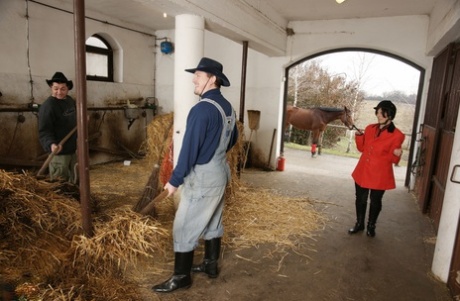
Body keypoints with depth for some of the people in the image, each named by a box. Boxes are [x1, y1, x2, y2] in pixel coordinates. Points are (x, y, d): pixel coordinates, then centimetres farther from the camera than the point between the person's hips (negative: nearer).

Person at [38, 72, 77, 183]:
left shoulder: (70, 101, 6)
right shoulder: (48, 106, -20)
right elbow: (44, 131, -28)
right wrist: (51, 144, -42)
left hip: (72, 149, 8)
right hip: (59, 151, -8)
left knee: (73, 181, 22)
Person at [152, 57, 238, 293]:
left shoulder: (202, 109, -22)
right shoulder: (227, 107, 6)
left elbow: (189, 148, -22)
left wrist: (174, 180, -13)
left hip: (202, 177, -9)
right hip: (220, 173, 9)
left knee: (184, 228, 4)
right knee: (213, 222, 20)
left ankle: (181, 277, 17)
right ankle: (211, 265, 34)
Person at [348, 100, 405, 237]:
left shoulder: (397, 135, -10)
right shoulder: (370, 128, 3)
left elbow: (393, 159, -7)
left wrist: (396, 154, -29)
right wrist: (359, 136, -4)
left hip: (380, 175, -4)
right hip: (362, 171, 4)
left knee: (375, 201, 12)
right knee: (360, 199, 15)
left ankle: (371, 226, 32)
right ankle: (359, 224, 33)